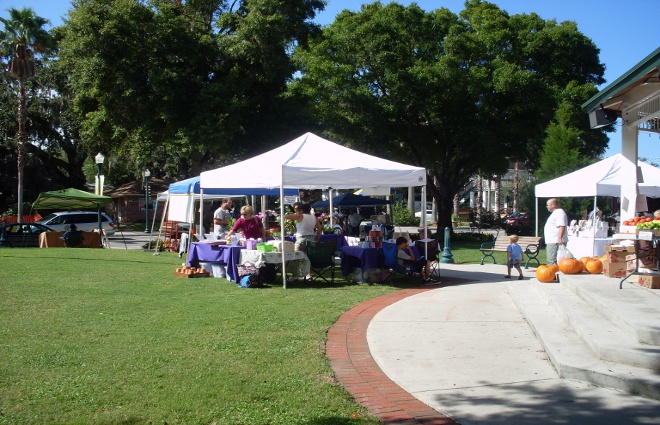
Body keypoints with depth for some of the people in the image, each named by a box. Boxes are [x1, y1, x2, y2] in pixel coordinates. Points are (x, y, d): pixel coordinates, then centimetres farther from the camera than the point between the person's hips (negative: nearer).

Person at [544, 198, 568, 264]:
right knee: (551, 260, 14)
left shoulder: (559, 213, -12)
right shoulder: (555, 213, 22)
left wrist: (559, 238, -31)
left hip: (555, 242, -11)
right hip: (551, 242, 11)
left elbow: (562, 227, -24)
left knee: (552, 261, -16)